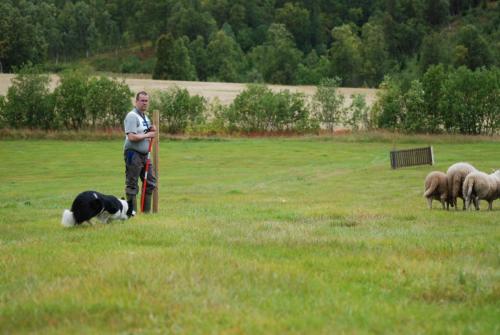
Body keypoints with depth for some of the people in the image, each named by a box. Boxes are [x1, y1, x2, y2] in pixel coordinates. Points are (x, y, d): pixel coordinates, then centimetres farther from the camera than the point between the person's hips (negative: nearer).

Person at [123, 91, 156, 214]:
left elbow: (150, 133, 26)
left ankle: (146, 211, 19)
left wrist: (153, 130, 3)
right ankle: (132, 212, 0)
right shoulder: (132, 116, -13)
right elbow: (132, 137, -24)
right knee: (132, 185, -3)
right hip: (133, 154, -10)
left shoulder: (145, 117, 16)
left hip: (144, 154, 10)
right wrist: (147, 135, -12)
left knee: (151, 182, 11)